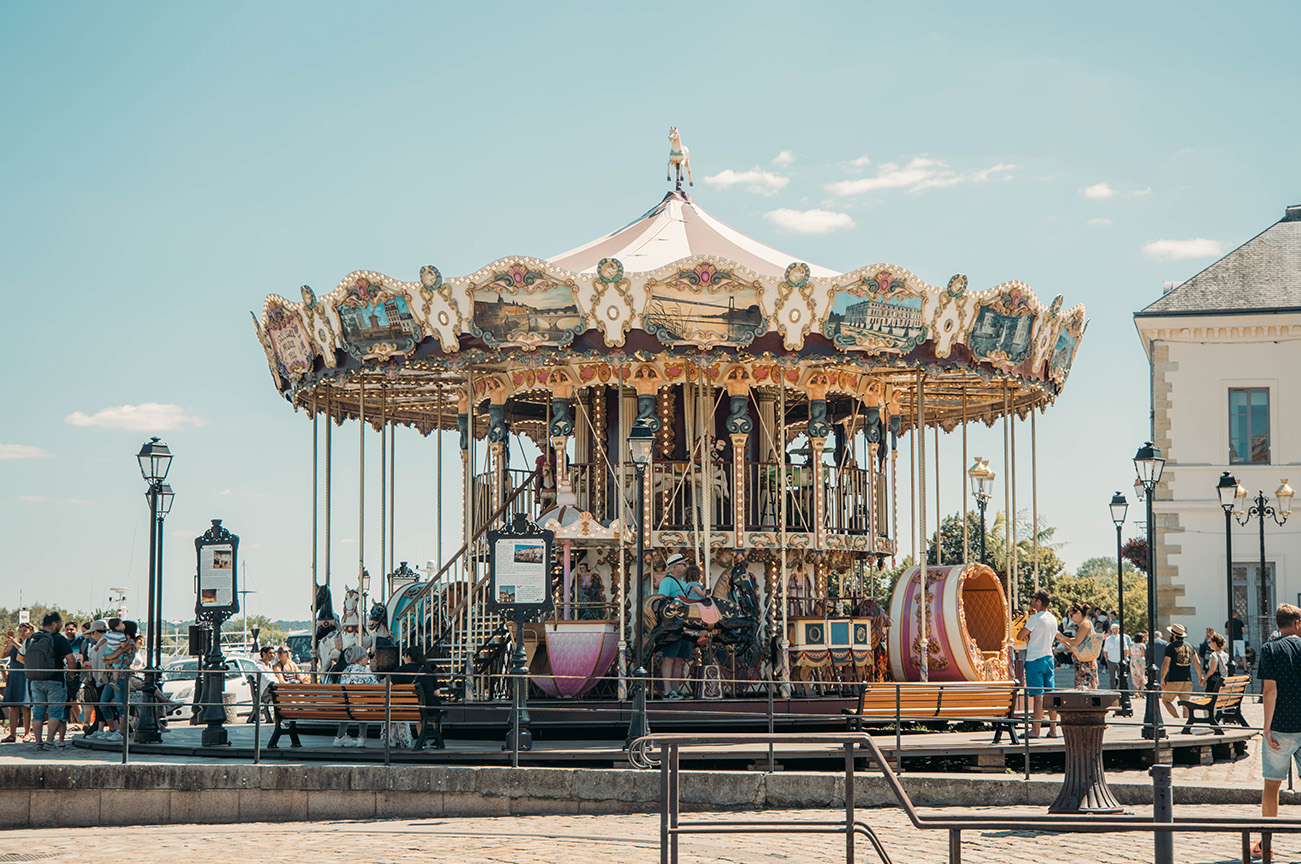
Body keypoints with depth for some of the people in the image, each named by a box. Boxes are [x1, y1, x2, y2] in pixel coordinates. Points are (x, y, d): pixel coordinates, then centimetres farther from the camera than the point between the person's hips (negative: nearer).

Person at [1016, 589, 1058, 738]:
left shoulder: (1034, 619, -14)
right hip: (1048, 658, 7)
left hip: (1035, 659, -7)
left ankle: (1036, 730, -9)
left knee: (1037, 695, -9)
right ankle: (1053, 729, 8)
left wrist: (1025, 638, 10)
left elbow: (1019, 636, -10)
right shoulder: (1053, 619, 9)